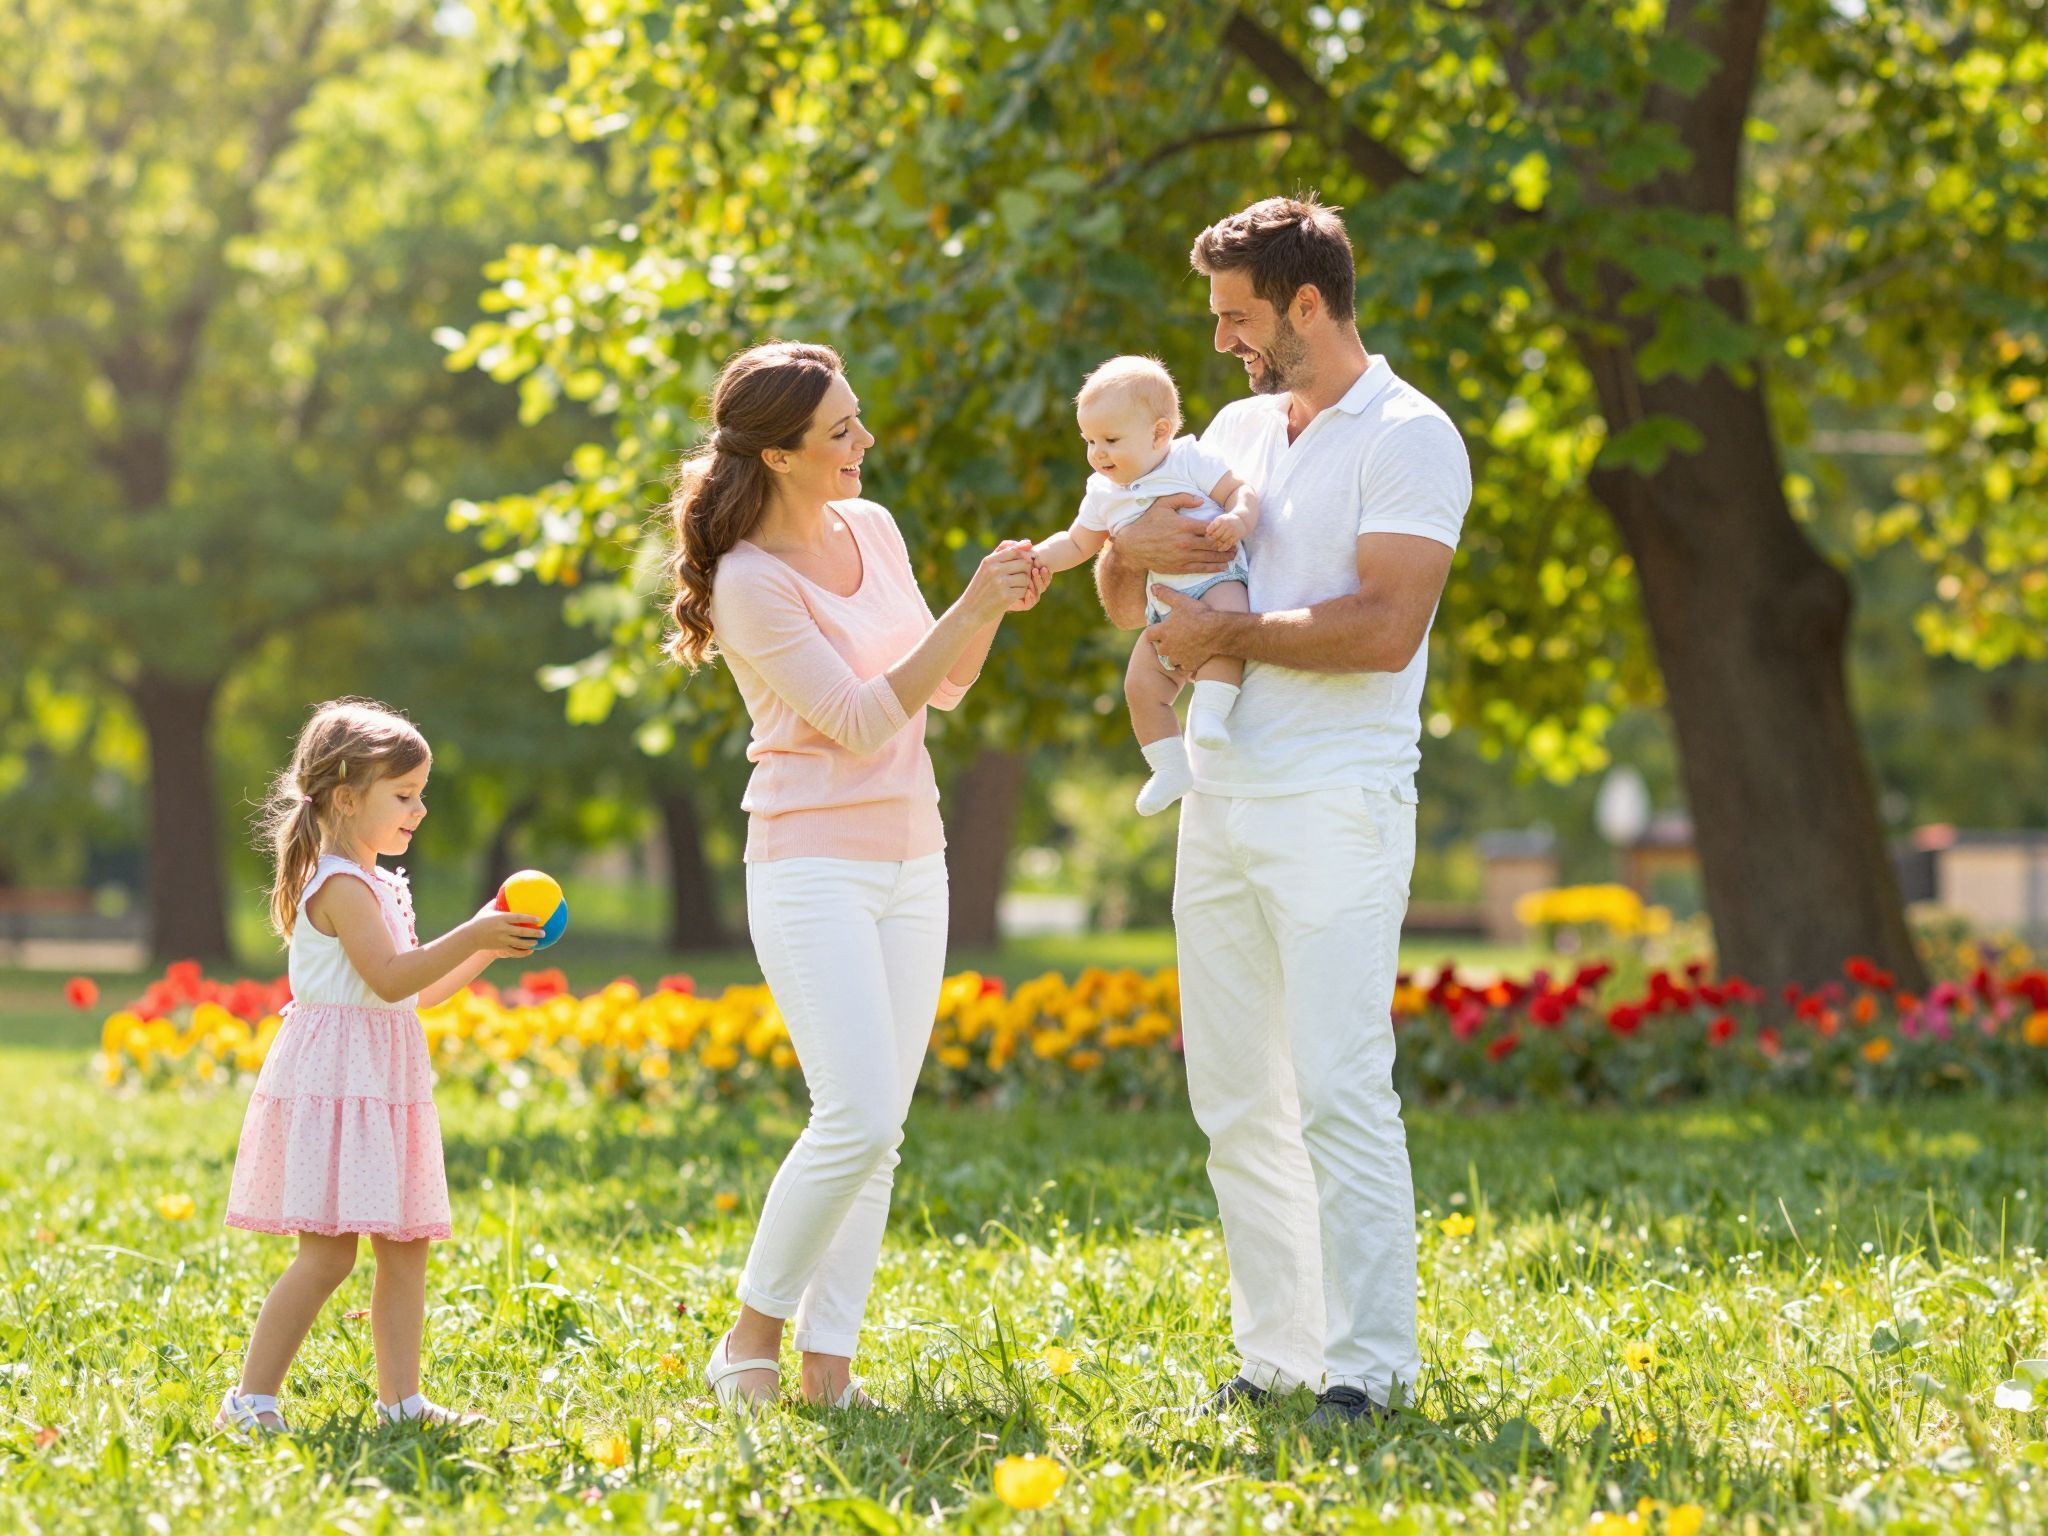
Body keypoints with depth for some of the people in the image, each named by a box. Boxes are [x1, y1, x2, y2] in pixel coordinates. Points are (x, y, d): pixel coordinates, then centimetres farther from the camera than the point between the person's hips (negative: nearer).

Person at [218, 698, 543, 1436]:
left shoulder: (378, 885, 20)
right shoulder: (340, 884, -12)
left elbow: (420, 992, 23)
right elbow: (391, 978, -22)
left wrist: (483, 945, 12)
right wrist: (470, 938, -22)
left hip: (383, 1090, 10)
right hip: (334, 1088, -10)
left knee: (405, 1245, 6)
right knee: (329, 1250, -13)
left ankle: (400, 1398, 8)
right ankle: (251, 1399, -8)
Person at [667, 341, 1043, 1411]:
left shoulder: (872, 530, 7)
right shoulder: (750, 580, -14)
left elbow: (941, 689, 15)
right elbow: (864, 719, -17)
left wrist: (996, 611, -3)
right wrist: (971, 608, -20)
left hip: (910, 861, 7)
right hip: (813, 868, -7)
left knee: (878, 1131, 3)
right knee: (858, 1117, -15)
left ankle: (828, 1361, 6)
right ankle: (752, 1331, 2)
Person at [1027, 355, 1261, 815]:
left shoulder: (1191, 461, -3)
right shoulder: (1103, 495, 12)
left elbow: (1241, 491, -5)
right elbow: (1078, 543, 20)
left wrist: (1238, 520, -27)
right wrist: (1038, 557, 2)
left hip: (1216, 579, -6)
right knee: (1141, 684, -5)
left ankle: (1209, 713, -36)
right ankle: (1171, 769, 6)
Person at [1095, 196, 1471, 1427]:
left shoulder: (1407, 439, -6)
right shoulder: (1240, 430, 17)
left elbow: (1384, 628, -18)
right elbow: (1127, 604, 21)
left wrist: (1229, 633, -12)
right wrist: (1131, 547, -1)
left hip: (1336, 805, -8)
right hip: (1221, 803, 8)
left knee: (1340, 1093, -11)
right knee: (1235, 1098, 8)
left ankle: (1373, 1365, -7)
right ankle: (1279, 1355, 14)